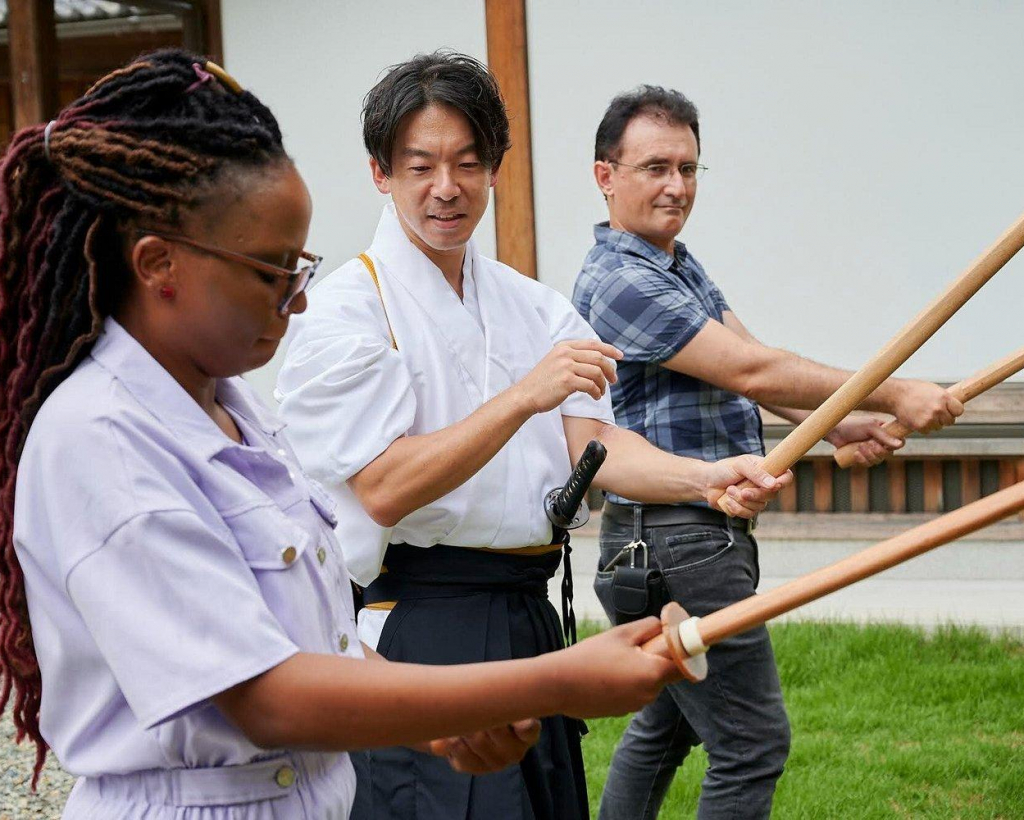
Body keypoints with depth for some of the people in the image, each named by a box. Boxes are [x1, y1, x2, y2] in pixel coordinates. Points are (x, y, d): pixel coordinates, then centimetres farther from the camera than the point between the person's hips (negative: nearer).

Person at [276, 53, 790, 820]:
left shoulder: (532, 307, 13)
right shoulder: (346, 310, -7)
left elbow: (590, 443, 2)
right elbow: (383, 490, -17)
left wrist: (703, 477, -18)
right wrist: (524, 397, -25)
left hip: (529, 615, 7)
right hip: (419, 632, -6)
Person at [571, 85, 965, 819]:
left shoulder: (680, 264, 14)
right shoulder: (621, 283, -19)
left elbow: (749, 362, 8)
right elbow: (752, 373, -21)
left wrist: (837, 425, -8)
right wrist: (894, 397, -16)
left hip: (702, 532, 11)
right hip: (675, 534, -11)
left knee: (666, 724, 20)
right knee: (753, 743, -6)